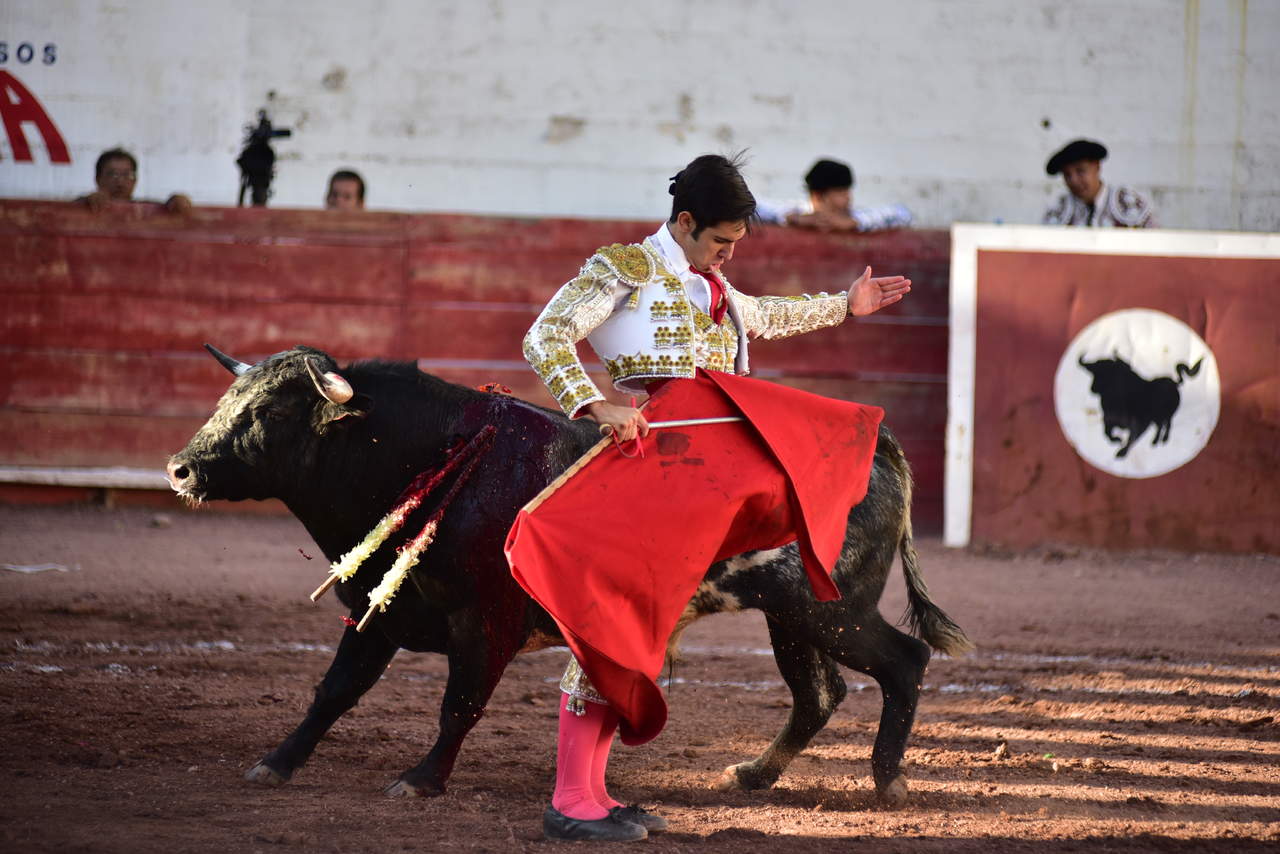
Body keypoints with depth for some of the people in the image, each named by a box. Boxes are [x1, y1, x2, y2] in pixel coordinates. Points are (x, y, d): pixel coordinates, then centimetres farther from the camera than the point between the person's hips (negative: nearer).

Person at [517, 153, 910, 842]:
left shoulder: (708, 286, 23)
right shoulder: (623, 269, -4)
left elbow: (759, 317, 45)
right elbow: (544, 339, -13)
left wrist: (843, 306, 49)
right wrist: (598, 407, -25)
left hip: (698, 464, 9)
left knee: (636, 626, 7)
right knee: (610, 618, -12)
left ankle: (590, 793, 10)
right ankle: (570, 804, -11)